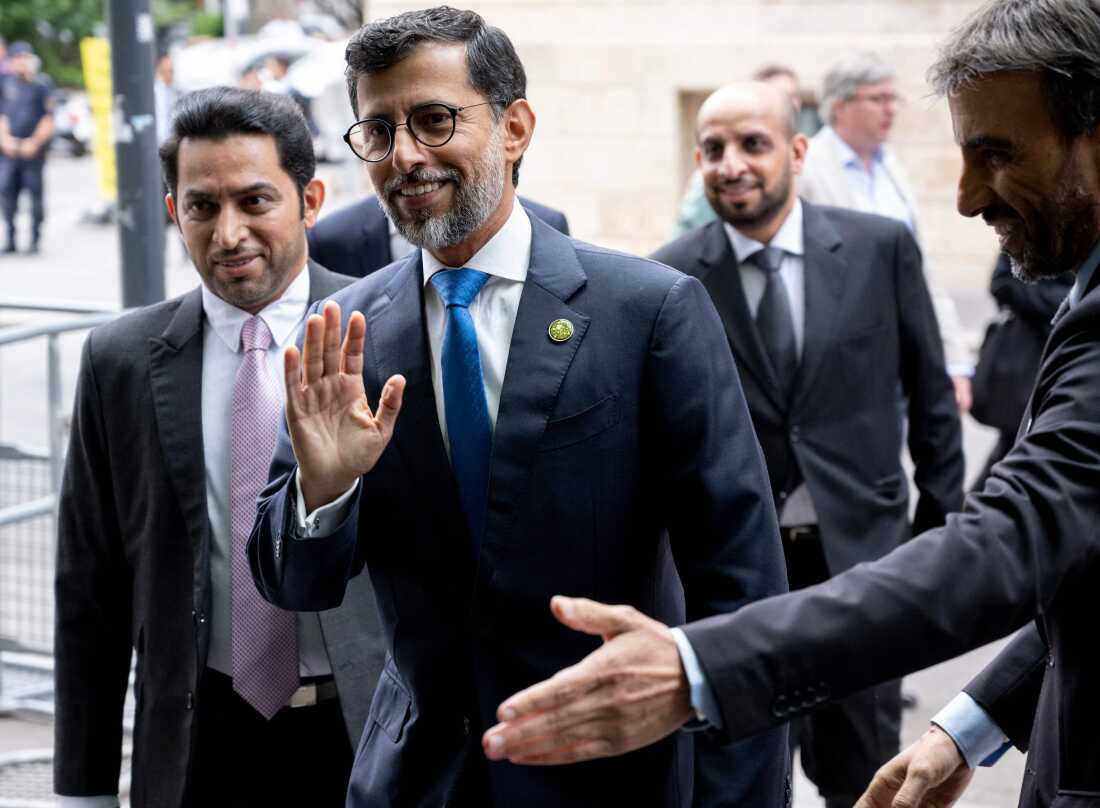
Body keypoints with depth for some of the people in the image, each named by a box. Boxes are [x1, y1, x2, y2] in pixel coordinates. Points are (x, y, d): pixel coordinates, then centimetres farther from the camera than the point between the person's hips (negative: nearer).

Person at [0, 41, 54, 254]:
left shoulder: (42, 85, 2)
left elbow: (48, 119, 0)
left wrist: (35, 142, -10)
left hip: (33, 149, -3)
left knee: (35, 193, -2)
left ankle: (35, 239, 6)